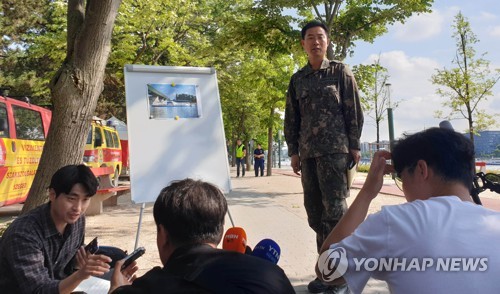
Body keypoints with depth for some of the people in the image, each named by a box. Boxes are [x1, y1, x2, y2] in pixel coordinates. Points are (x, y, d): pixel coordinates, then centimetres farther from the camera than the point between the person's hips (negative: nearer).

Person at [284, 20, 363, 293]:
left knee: (334, 209, -9)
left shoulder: (340, 71, 6)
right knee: (314, 210, 6)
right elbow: (291, 117, 15)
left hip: (335, 149, -4)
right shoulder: (297, 79, 15)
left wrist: (354, 146, -5)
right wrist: (293, 151, 8)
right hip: (308, 152, 5)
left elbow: (354, 111, 2)